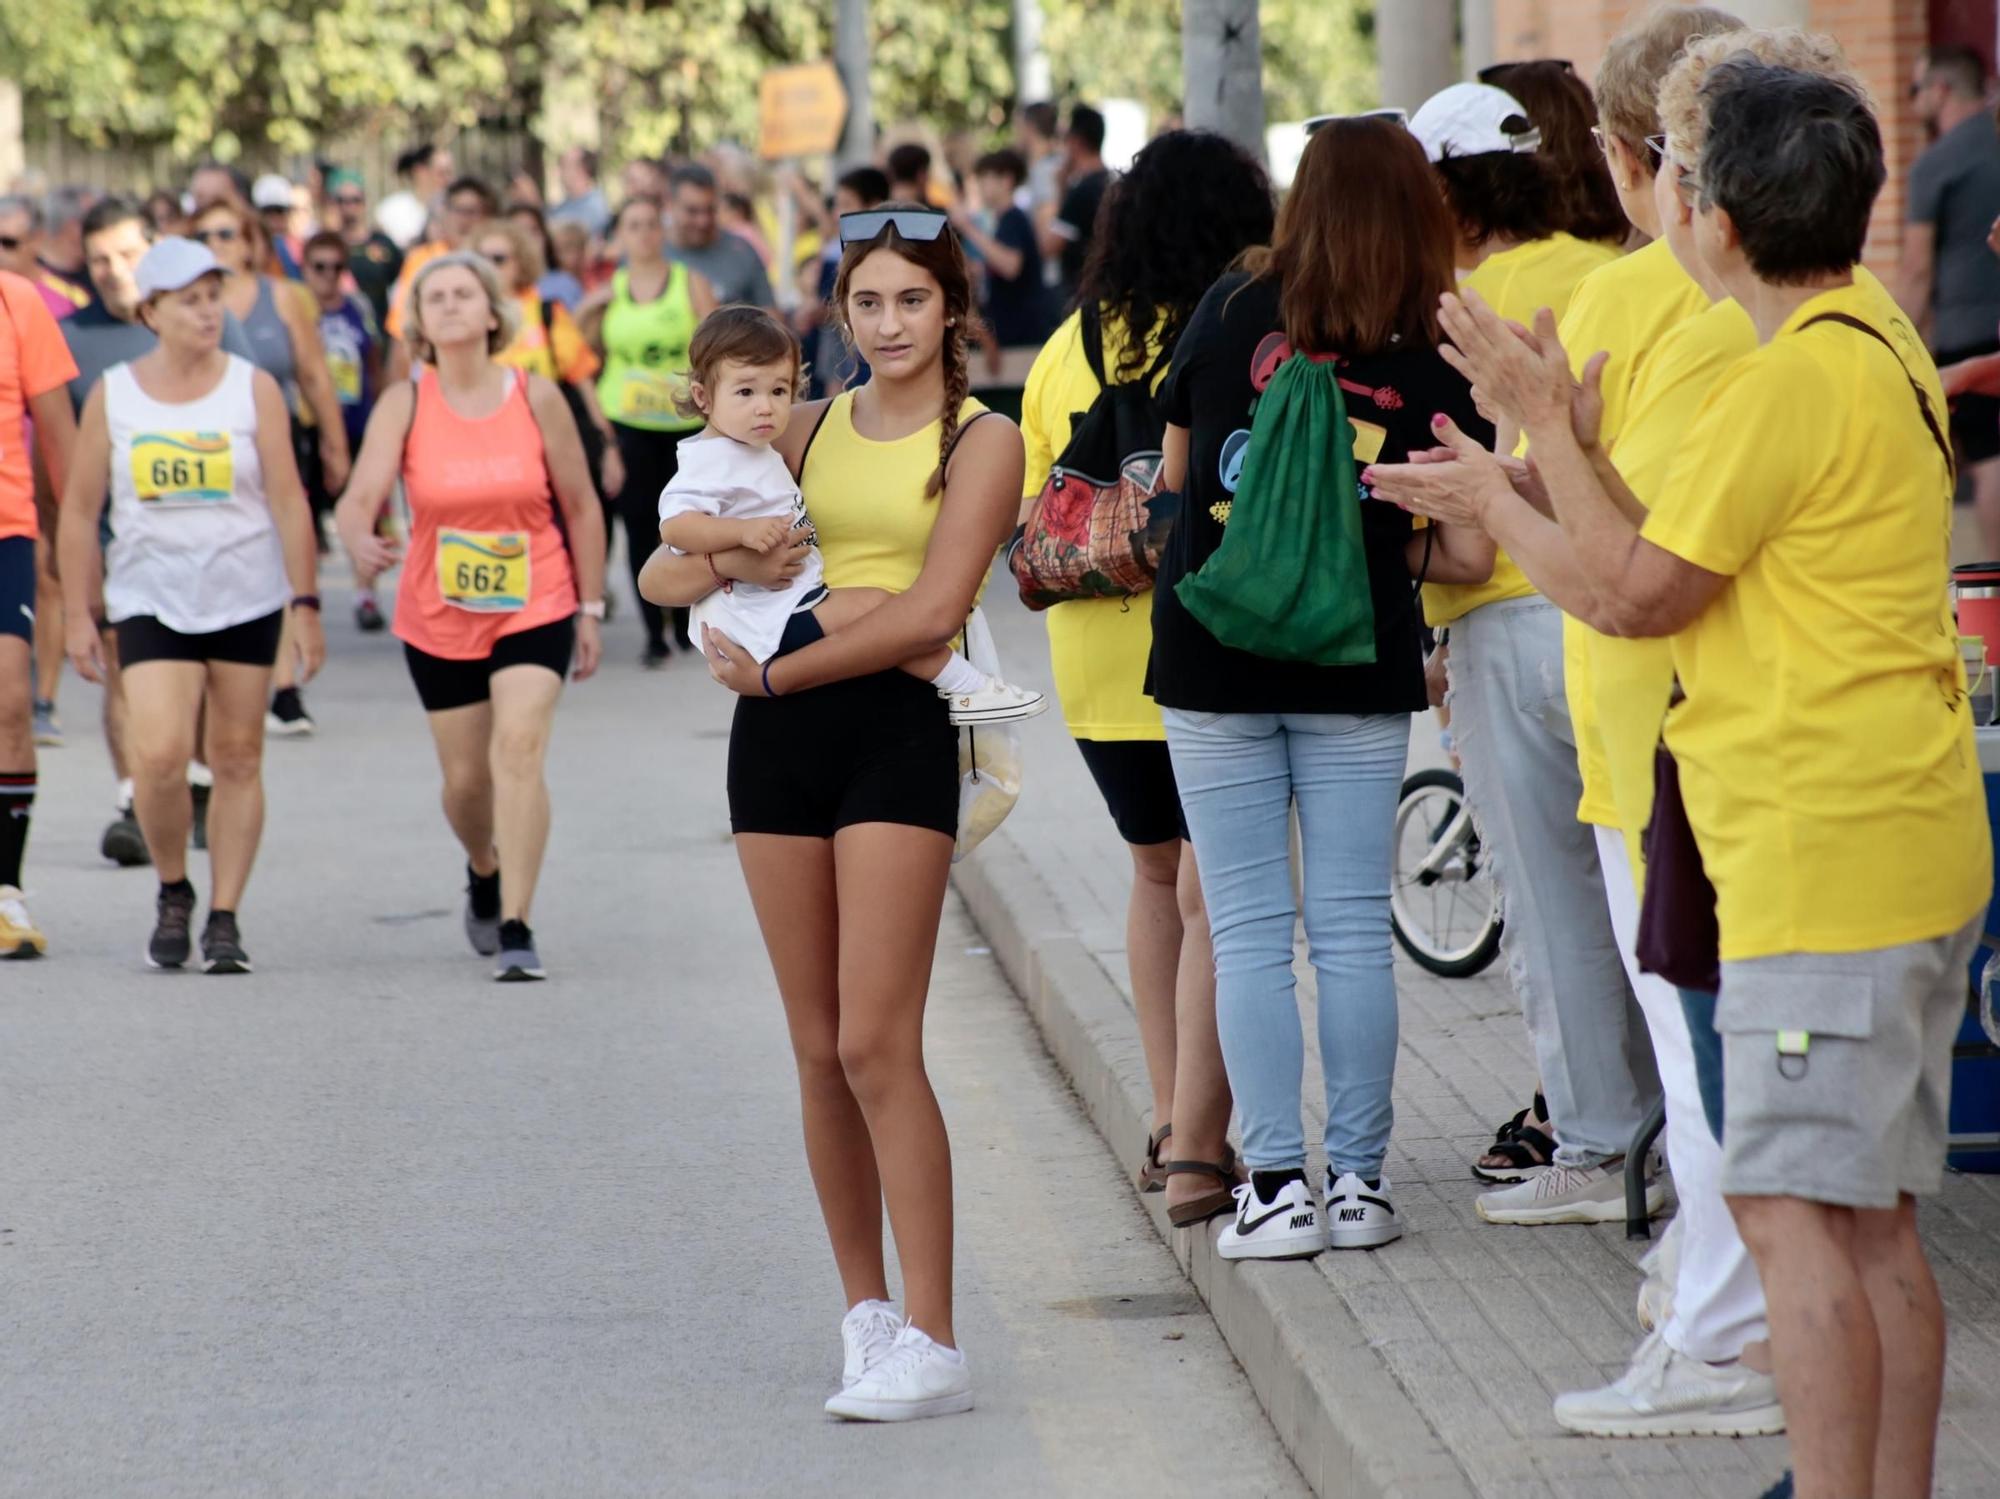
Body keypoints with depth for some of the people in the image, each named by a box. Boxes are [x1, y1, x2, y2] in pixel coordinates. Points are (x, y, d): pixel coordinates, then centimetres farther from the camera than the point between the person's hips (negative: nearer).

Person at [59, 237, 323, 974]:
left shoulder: (254, 389, 0)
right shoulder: (113, 395, 2)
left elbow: (288, 500, -1)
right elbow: (79, 511, 6)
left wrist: (305, 603, -6)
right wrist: (78, 615, 2)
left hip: (247, 599, 0)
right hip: (150, 601, 0)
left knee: (237, 759, 3)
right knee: (158, 754, -14)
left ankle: (224, 918, 12)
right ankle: (172, 892, 9)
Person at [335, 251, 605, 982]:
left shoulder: (536, 397, -6)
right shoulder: (404, 405, -7)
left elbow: (580, 507, 3)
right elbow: (360, 496, -20)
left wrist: (590, 608, 3)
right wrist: (361, 542, -43)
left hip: (535, 609, -2)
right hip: (438, 620, 2)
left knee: (519, 746, -20)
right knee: (466, 778, 10)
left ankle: (516, 927, -19)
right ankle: (485, 873, 45)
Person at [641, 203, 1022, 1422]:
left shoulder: (982, 441, 0)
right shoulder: (814, 430, 15)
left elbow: (933, 609, -12)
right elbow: (667, 574, 16)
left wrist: (775, 673, -10)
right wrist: (730, 565, -6)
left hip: (898, 728, -5)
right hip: (780, 738, 5)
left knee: (877, 1046, -13)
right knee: (820, 1051, 7)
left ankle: (933, 1345, -12)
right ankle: (867, 1308, 17)